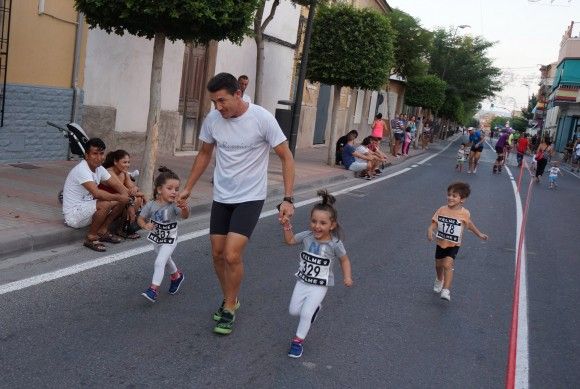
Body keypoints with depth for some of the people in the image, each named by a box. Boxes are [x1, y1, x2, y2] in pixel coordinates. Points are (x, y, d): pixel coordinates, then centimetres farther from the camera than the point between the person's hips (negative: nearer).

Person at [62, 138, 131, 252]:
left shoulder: (99, 168, 3)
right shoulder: (81, 170, -24)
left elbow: (116, 185, 6)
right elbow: (96, 193, -36)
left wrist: (126, 197, -15)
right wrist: (119, 197, -27)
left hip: (87, 207, 9)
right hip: (73, 215, -9)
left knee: (120, 202, 0)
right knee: (105, 204, -32)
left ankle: (102, 231, 8)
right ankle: (91, 237, -13)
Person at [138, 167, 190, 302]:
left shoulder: (175, 205, -26)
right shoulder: (151, 205, -17)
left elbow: (184, 216, -43)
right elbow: (140, 219, -7)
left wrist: (185, 208, -66)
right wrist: (145, 225, -28)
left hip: (169, 240, -5)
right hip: (156, 238, 5)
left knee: (159, 262, -18)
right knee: (165, 259, 27)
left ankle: (154, 289, -6)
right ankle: (177, 276, 54)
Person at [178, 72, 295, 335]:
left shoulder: (262, 118, -18)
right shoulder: (212, 119, -5)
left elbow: (286, 158, -11)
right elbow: (204, 154, 12)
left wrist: (288, 199, -18)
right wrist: (188, 188, 12)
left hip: (250, 198, -5)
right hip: (221, 197, 5)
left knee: (232, 255, -14)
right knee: (217, 253, 10)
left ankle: (229, 308, 8)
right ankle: (229, 300, 34)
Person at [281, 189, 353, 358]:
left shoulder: (334, 243, -18)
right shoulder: (307, 236, -10)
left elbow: (344, 260, -3)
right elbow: (290, 240, 5)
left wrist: (347, 276, -13)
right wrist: (287, 226, -10)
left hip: (319, 286, -4)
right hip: (303, 281, 4)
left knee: (306, 314, -14)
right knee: (293, 311, 10)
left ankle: (298, 341, 8)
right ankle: (314, 308, 39)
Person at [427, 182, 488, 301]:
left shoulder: (464, 213, -11)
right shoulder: (442, 210, -10)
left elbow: (469, 224, 8)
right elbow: (434, 223, -10)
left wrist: (479, 234, 14)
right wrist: (430, 230, -30)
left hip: (453, 245, -3)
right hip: (441, 243, 3)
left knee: (448, 265, -21)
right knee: (438, 265, 19)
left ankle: (446, 290, -19)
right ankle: (439, 280, 50)